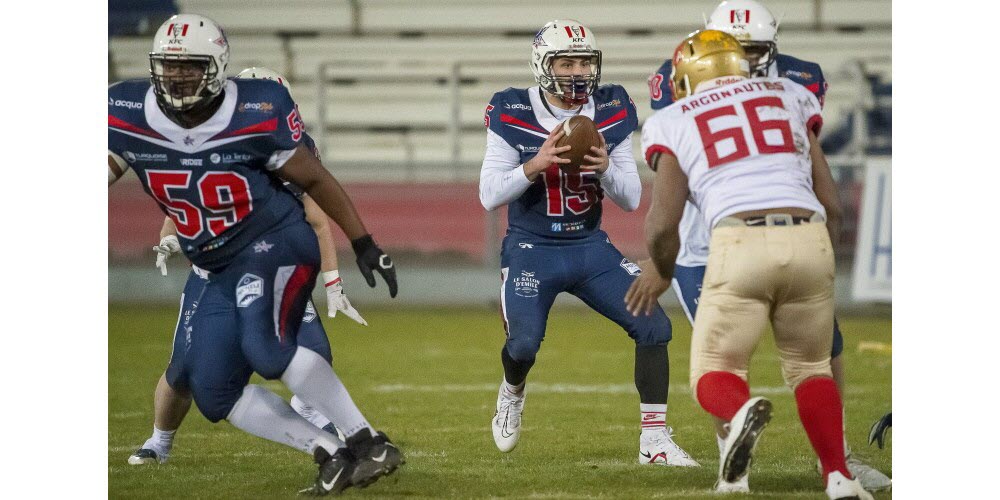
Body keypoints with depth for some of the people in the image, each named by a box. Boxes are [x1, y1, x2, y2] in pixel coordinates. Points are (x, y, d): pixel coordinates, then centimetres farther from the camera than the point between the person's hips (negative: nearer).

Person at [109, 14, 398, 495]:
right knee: (213, 395, 1)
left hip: (276, 242, -6)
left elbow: (315, 180, -4)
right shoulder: (127, 117, -8)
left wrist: (364, 243, -1)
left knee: (265, 347, -31)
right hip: (222, 272, 6)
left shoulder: (256, 114, -16)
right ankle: (333, 454, 2)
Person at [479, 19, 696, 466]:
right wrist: (535, 165, -28)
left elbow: (631, 200, -1)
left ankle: (654, 440, -2)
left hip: (591, 246, 3)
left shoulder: (611, 114, -3)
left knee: (654, 327, -11)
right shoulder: (512, 115, -11)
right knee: (524, 344, -19)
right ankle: (512, 393, 19)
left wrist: (606, 168, -22)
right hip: (531, 249, -3)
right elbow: (489, 195, -12)